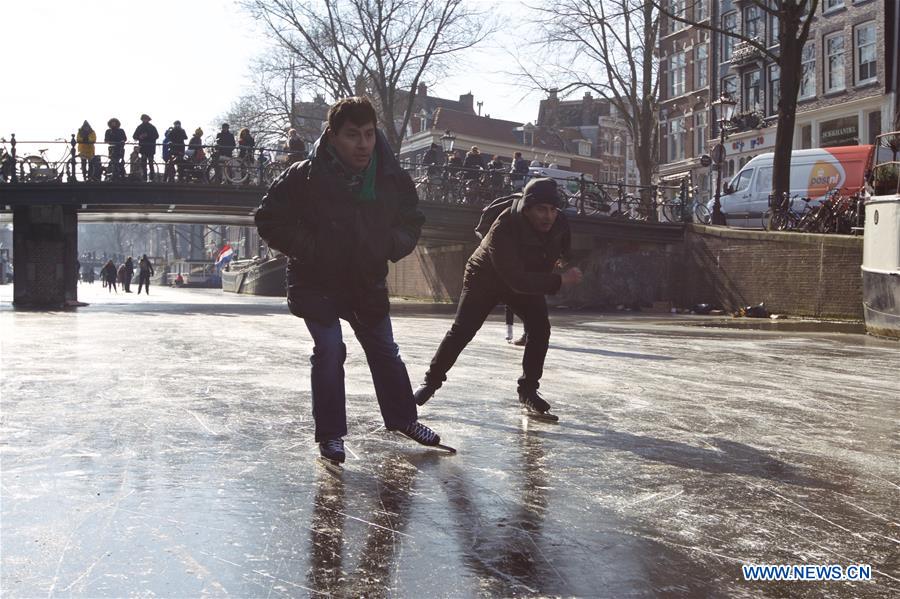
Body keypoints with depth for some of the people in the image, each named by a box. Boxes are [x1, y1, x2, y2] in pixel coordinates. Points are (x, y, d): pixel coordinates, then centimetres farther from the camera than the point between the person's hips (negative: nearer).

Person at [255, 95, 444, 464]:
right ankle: (330, 433, 5)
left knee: (385, 351, 15)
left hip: (368, 282, 4)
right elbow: (270, 220, -13)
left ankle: (402, 418, 34)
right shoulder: (304, 177, -21)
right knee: (329, 351, -11)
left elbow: (412, 221, 6)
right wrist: (309, 248, -21)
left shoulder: (393, 178, -11)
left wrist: (392, 246, -13)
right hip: (317, 282, -4)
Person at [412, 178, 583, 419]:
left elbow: (564, 253, 7)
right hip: (486, 278, -5)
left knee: (540, 328, -10)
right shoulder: (503, 229, -42)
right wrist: (560, 280, -42)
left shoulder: (560, 224, -22)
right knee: (461, 331, -6)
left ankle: (528, 390, 3)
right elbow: (517, 281, -44)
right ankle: (432, 381, 12)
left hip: (529, 279, 5)